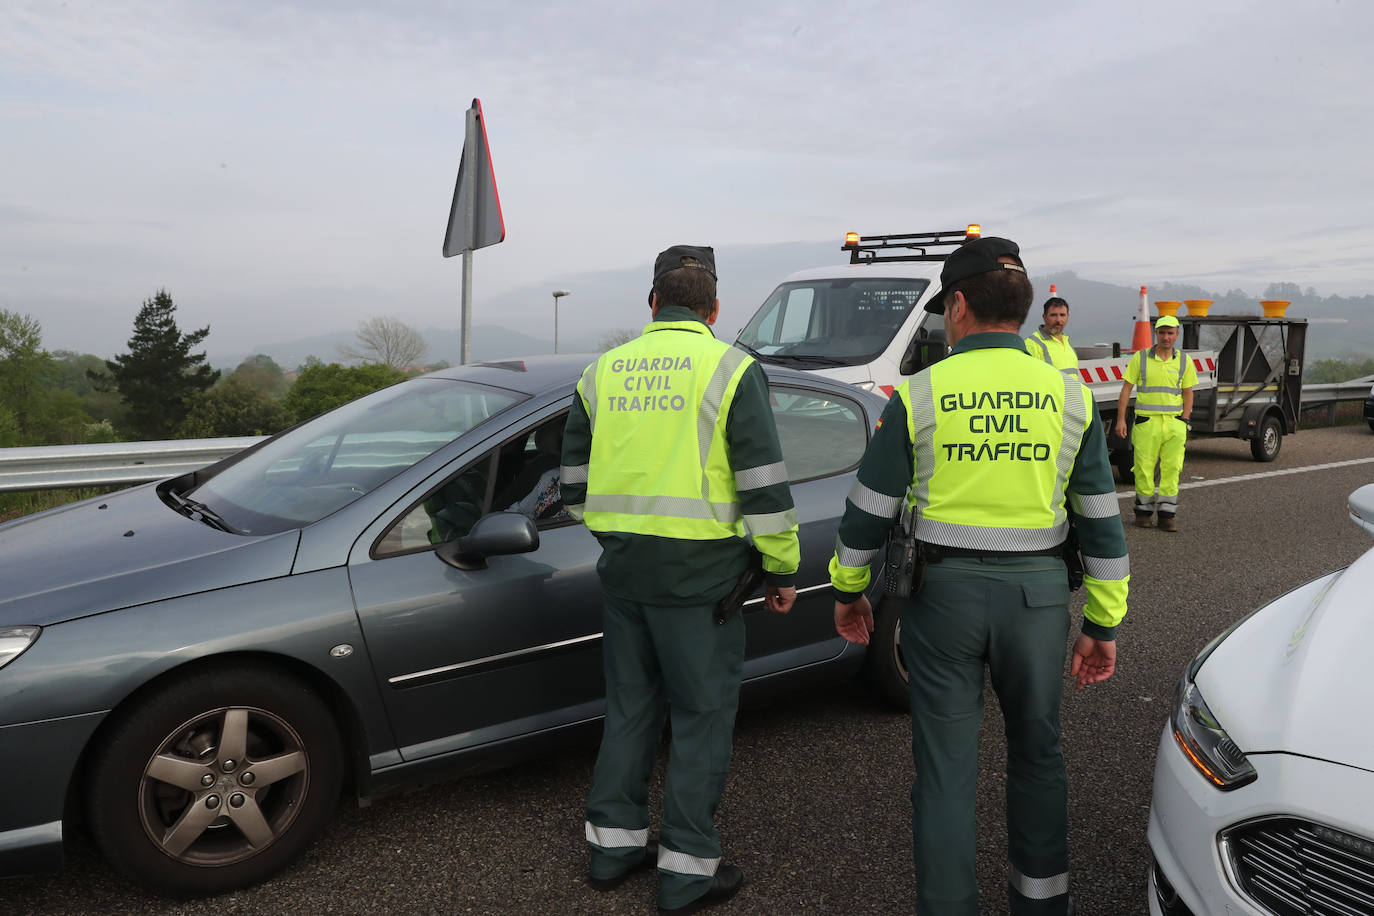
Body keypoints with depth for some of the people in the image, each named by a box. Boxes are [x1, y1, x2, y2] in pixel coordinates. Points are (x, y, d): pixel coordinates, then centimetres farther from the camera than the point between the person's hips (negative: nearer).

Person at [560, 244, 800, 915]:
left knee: (629, 705, 18)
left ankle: (612, 844, 29)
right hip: (698, 571, -5)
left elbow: (574, 481, 13)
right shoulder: (730, 369, -7)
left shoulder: (602, 371, 8)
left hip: (621, 566, 5)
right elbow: (765, 484, -10)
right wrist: (782, 569, 0)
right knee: (703, 715, 7)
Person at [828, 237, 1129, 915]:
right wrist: (1103, 623, 10)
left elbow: (869, 510, -3)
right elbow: (1101, 520, 2)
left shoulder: (919, 395, -6)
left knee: (945, 764, 9)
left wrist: (848, 589, 12)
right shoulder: (1069, 396, 0)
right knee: (1037, 750, 21)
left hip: (943, 591, -2)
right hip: (1039, 592, 3)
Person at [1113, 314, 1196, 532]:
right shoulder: (1140, 358, 3)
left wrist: (1185, 422, 2)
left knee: (1172, 469, -1)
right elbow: (1126, 389, 3)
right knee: (1144, 468, 0)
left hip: (1174, 422, 2)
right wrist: (1121, 419, -3)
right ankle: (1144, 512, 13)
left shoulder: (1184, 361, 9)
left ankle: (1167, 515, 6)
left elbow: (1188, 393, 12)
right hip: (1146, 421, -1)